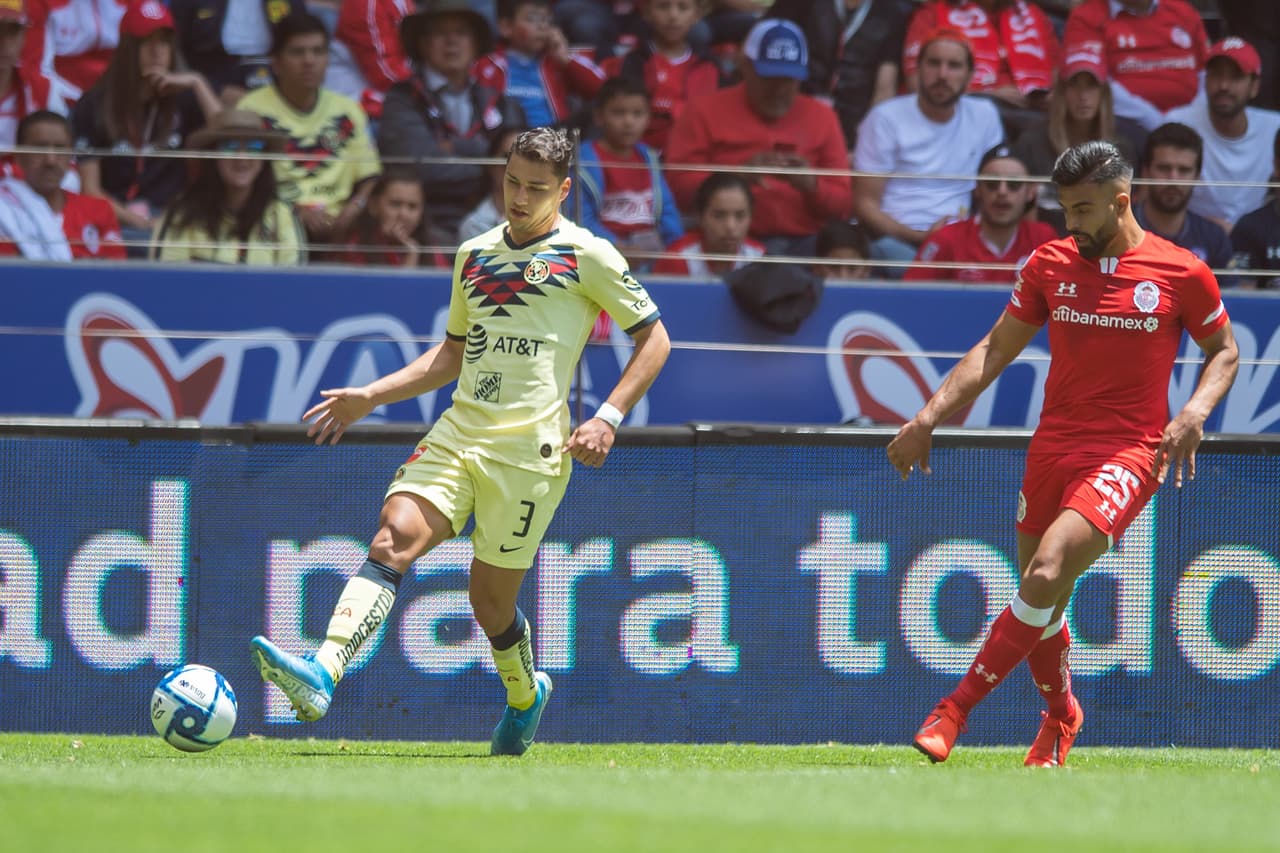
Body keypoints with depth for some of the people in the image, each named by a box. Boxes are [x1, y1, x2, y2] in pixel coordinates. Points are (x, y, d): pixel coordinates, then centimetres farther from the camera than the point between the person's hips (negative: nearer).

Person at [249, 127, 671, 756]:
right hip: (457, 433, 4)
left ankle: (525, 695, 33)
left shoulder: (586, 256, 2)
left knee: (490, 601, 1)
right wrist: (369, 397, 19)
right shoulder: (474, 254, 19)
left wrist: (609, 417, -7)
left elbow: (653, 338, 5)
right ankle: (321, 675, -36)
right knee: (392, 540, -20)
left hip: (531, 449, -4)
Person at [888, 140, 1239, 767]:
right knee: (1041, 604, 9)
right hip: (1051, 449, 5)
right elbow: (995, 350, 11)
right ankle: (1061, 717, 36)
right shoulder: (1050, 264, 6)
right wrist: (928, 418, 1)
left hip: (1127, 454, -5)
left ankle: (956, 709, -17)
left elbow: (1224, 350, 11)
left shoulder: (1181, 273, -3)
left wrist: (1194, 414, -8)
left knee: (1045, 574, -23)